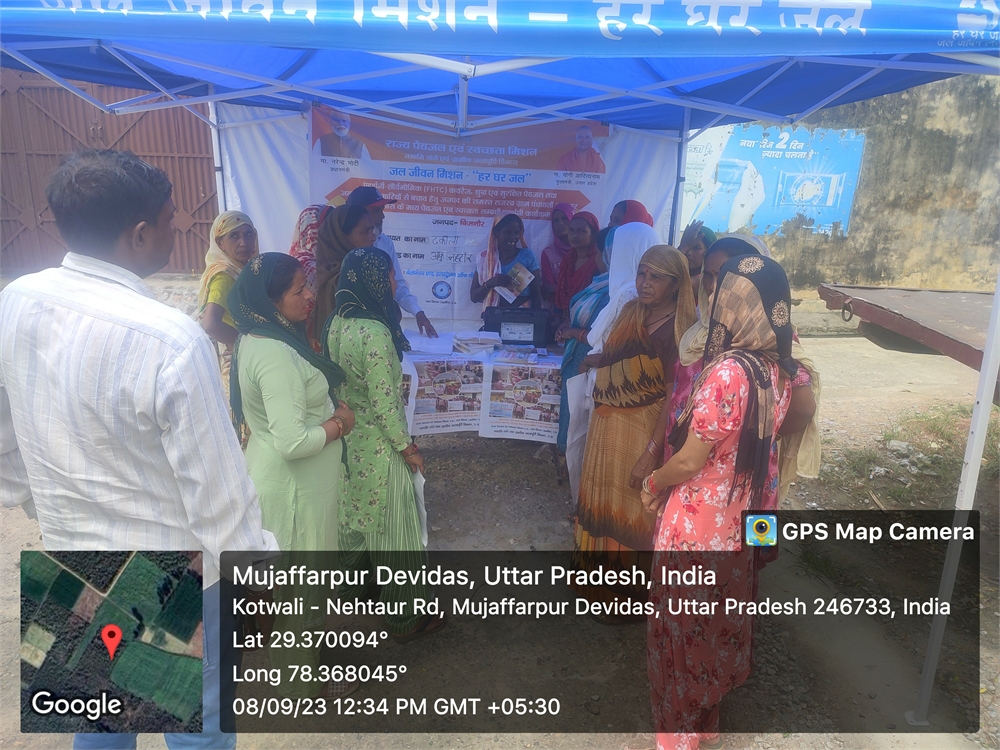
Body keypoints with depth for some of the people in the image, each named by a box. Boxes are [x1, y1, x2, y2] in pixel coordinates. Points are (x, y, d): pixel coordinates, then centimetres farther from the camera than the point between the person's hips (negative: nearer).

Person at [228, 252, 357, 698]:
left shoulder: (257, 339, 3)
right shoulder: (277, 356, -29)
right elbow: (293, 441, -32)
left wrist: (332, 410, 2)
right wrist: (338, 426, -17)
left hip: (275, 474, 10)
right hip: (293, 484, -10)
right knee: (302, 583, 9)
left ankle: (302, 654, 48)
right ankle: (302, 681, 31)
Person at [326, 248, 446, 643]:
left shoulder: (339, 323, -2)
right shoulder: (375, 333, -27)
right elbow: (384, 404, -24)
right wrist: (407, 448, -12)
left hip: (348, 438, 9)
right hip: (378, 447, -8)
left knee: (356, 515, 26)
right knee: (394, 529, 6)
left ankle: (352, 584, 48)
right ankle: (404, 616, 23)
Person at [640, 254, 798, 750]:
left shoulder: (727, 372, -29)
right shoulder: (779, 369, -4)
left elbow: (689, 460, -23)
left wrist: (653, 486, -5)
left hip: (700, 520, -7)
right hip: (745, 517, 8)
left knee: (685, 621, 13)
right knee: (722, 618, 24)